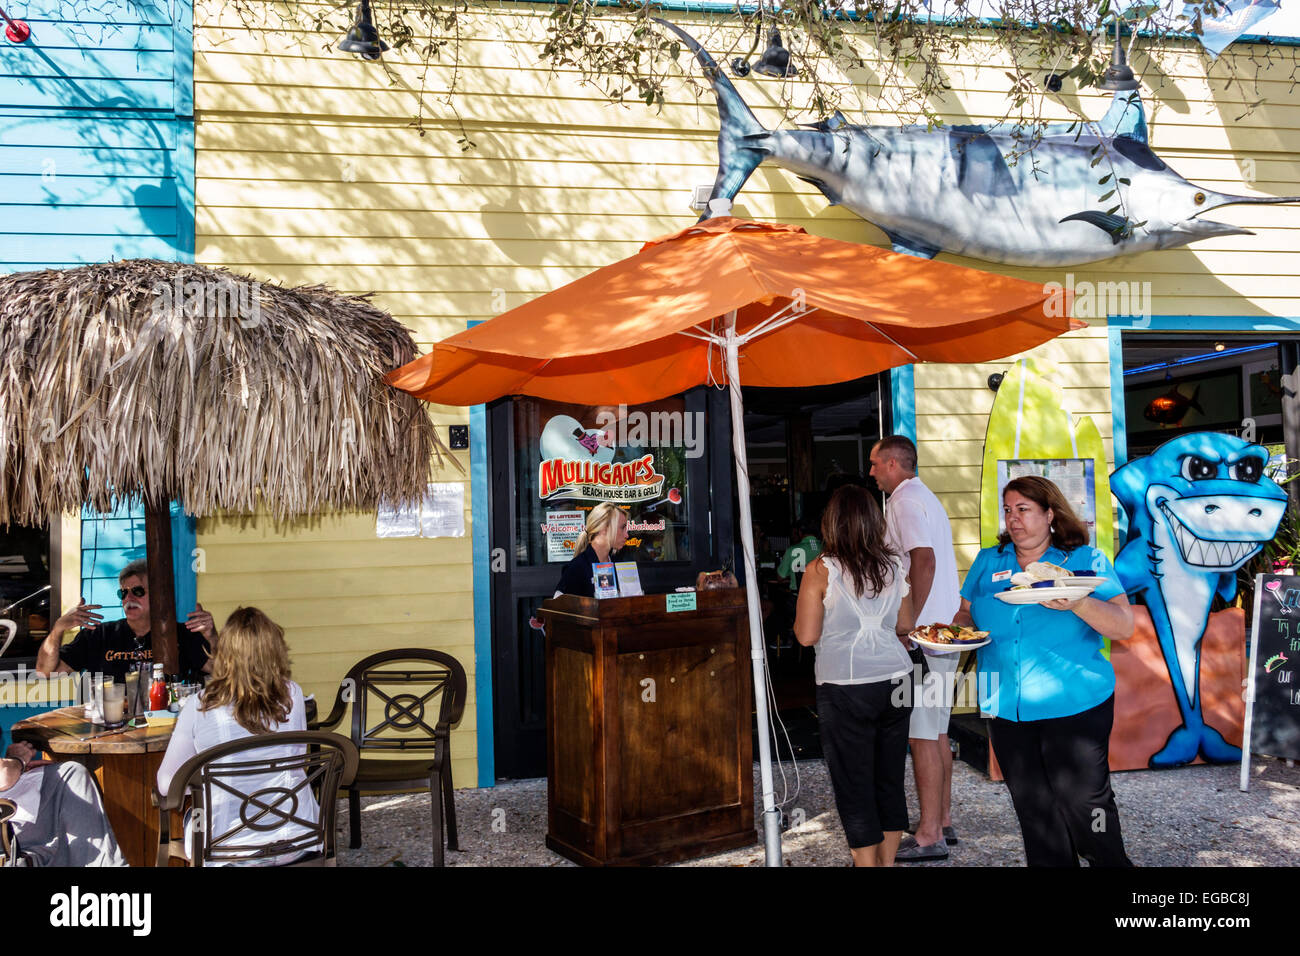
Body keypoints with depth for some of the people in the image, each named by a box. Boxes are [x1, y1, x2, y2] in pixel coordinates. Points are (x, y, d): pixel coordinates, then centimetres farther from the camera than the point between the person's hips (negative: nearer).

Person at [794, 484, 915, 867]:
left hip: (845, 688, -4)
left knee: (853, 785, 5)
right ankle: (887, 860, 26)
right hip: (894, 682, 5)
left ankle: (867, 860, 9)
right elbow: (905, 625, 13)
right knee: (890, 779, 15)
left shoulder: (821, 570, -10)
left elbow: (806, 635, -9)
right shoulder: (895, 566, 3)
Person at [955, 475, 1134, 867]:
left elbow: (1124, 626, -9)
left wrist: (1077, 604, -27)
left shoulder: (1086, 560, -1)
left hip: (1074, 706, -3)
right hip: (1008, 710, 4)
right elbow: (966, 614, 15)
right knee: (1035, 812, 11)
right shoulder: (988, 562, 10)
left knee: (1085, 805, 1)